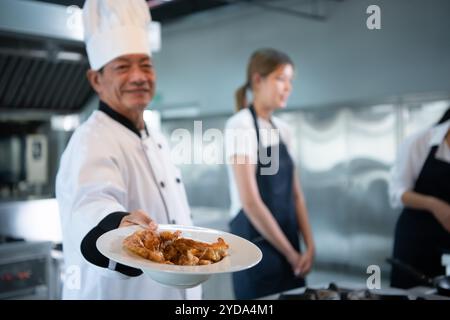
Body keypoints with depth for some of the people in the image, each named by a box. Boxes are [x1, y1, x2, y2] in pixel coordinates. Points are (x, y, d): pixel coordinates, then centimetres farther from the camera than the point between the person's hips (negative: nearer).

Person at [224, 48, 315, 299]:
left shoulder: (283, 129, 9)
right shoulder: (240, 125, -13)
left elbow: (296, 195, 11)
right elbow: (250, 202, -19)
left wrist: (310, 246, -1)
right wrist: (291, 254, -13)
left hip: (288, 244, 7)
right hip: (256, 243, -7)